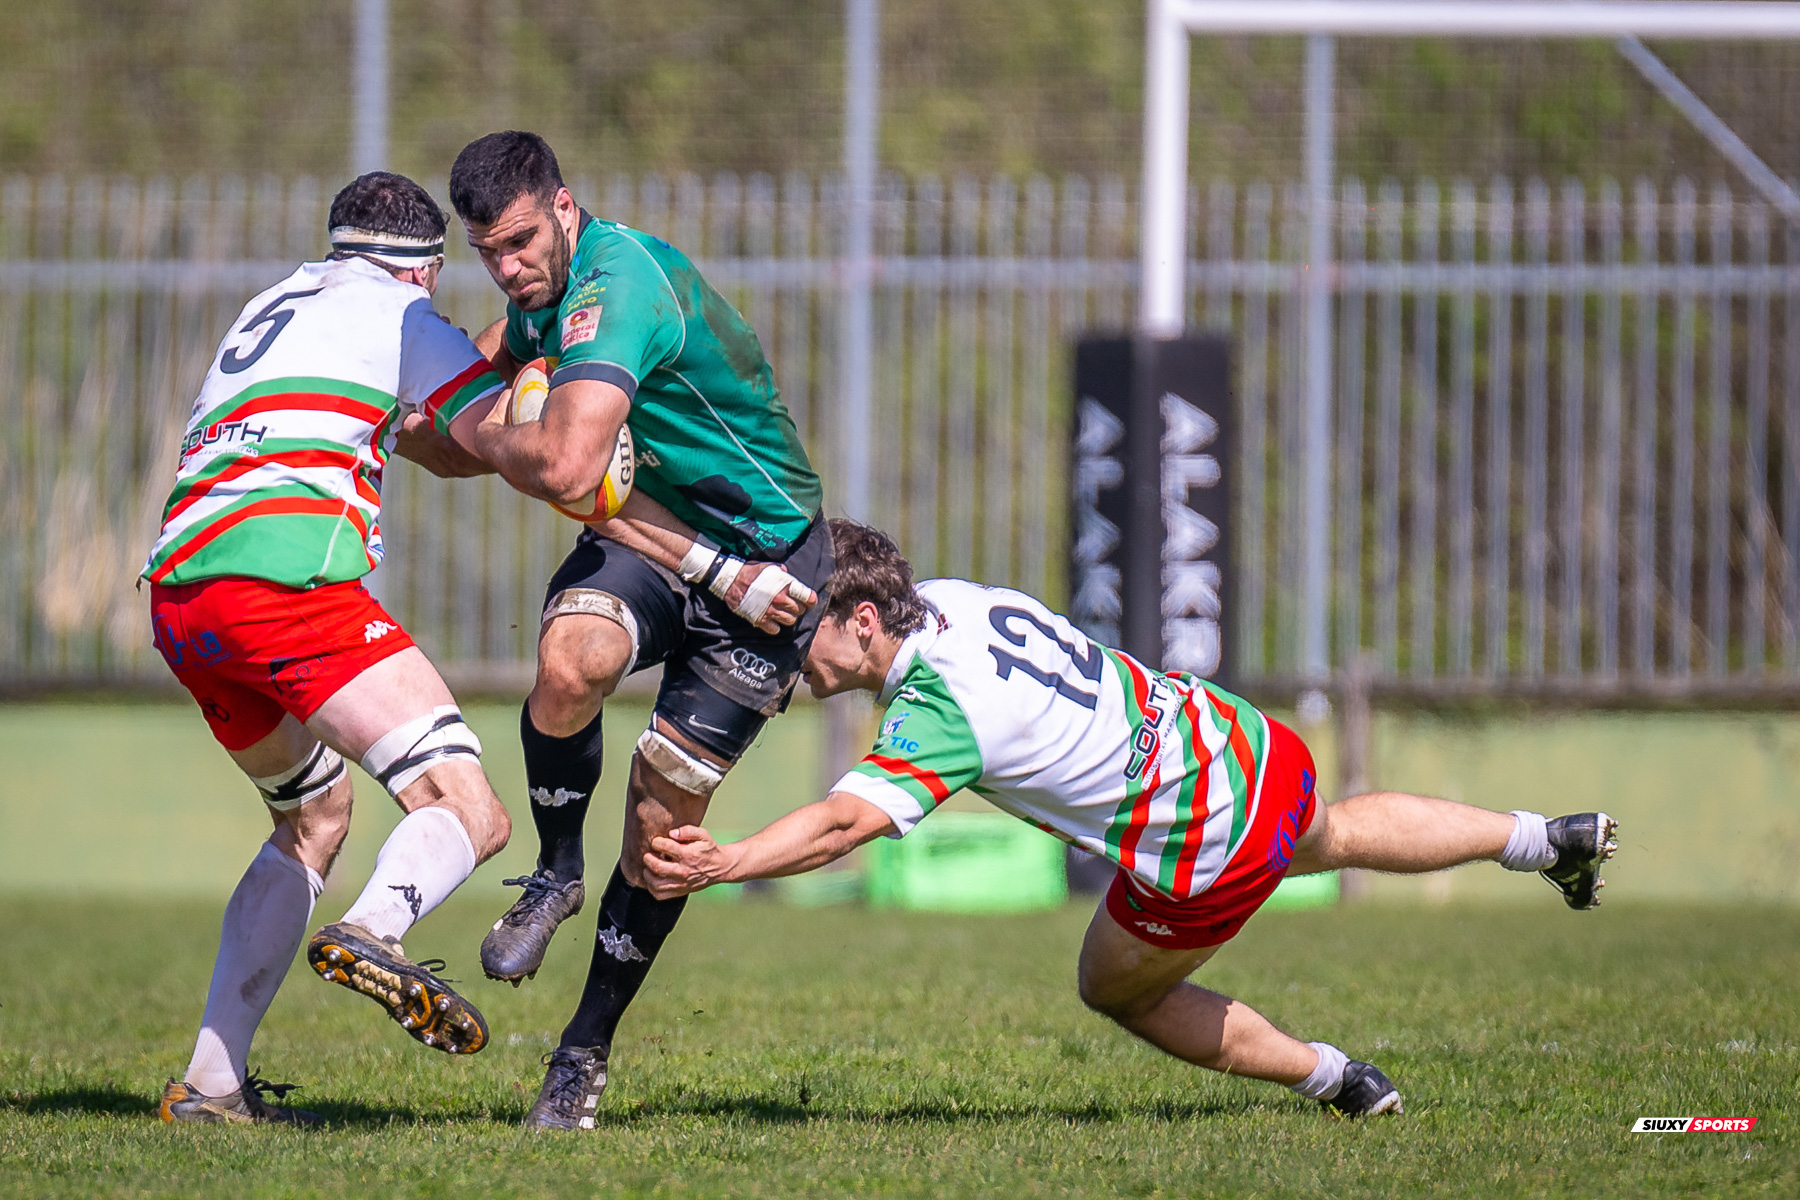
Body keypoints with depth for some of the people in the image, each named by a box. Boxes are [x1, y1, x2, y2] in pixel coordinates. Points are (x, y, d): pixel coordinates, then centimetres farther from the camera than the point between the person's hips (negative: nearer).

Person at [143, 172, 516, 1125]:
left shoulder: (273, 305, 33)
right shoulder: (398, 313, 12)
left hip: (176, 598, 8)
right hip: (289, 576, -8)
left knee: (314, 818, 27)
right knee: (468, 814, -12)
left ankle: (210, 1081, 18)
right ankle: (372, 933, -45)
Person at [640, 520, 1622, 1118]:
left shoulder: (937, 709, -26)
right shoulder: (944, 597, -3)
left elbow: (845, 822, -40)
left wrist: (722, 865, -49)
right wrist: (817, 684, 5)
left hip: (1208, 857, -8)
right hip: (1258, 749, 8)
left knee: (1116, 990, 17)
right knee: (1335, 836, 38)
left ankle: (1332, 1078, 25)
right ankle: (1550, 840, 52)